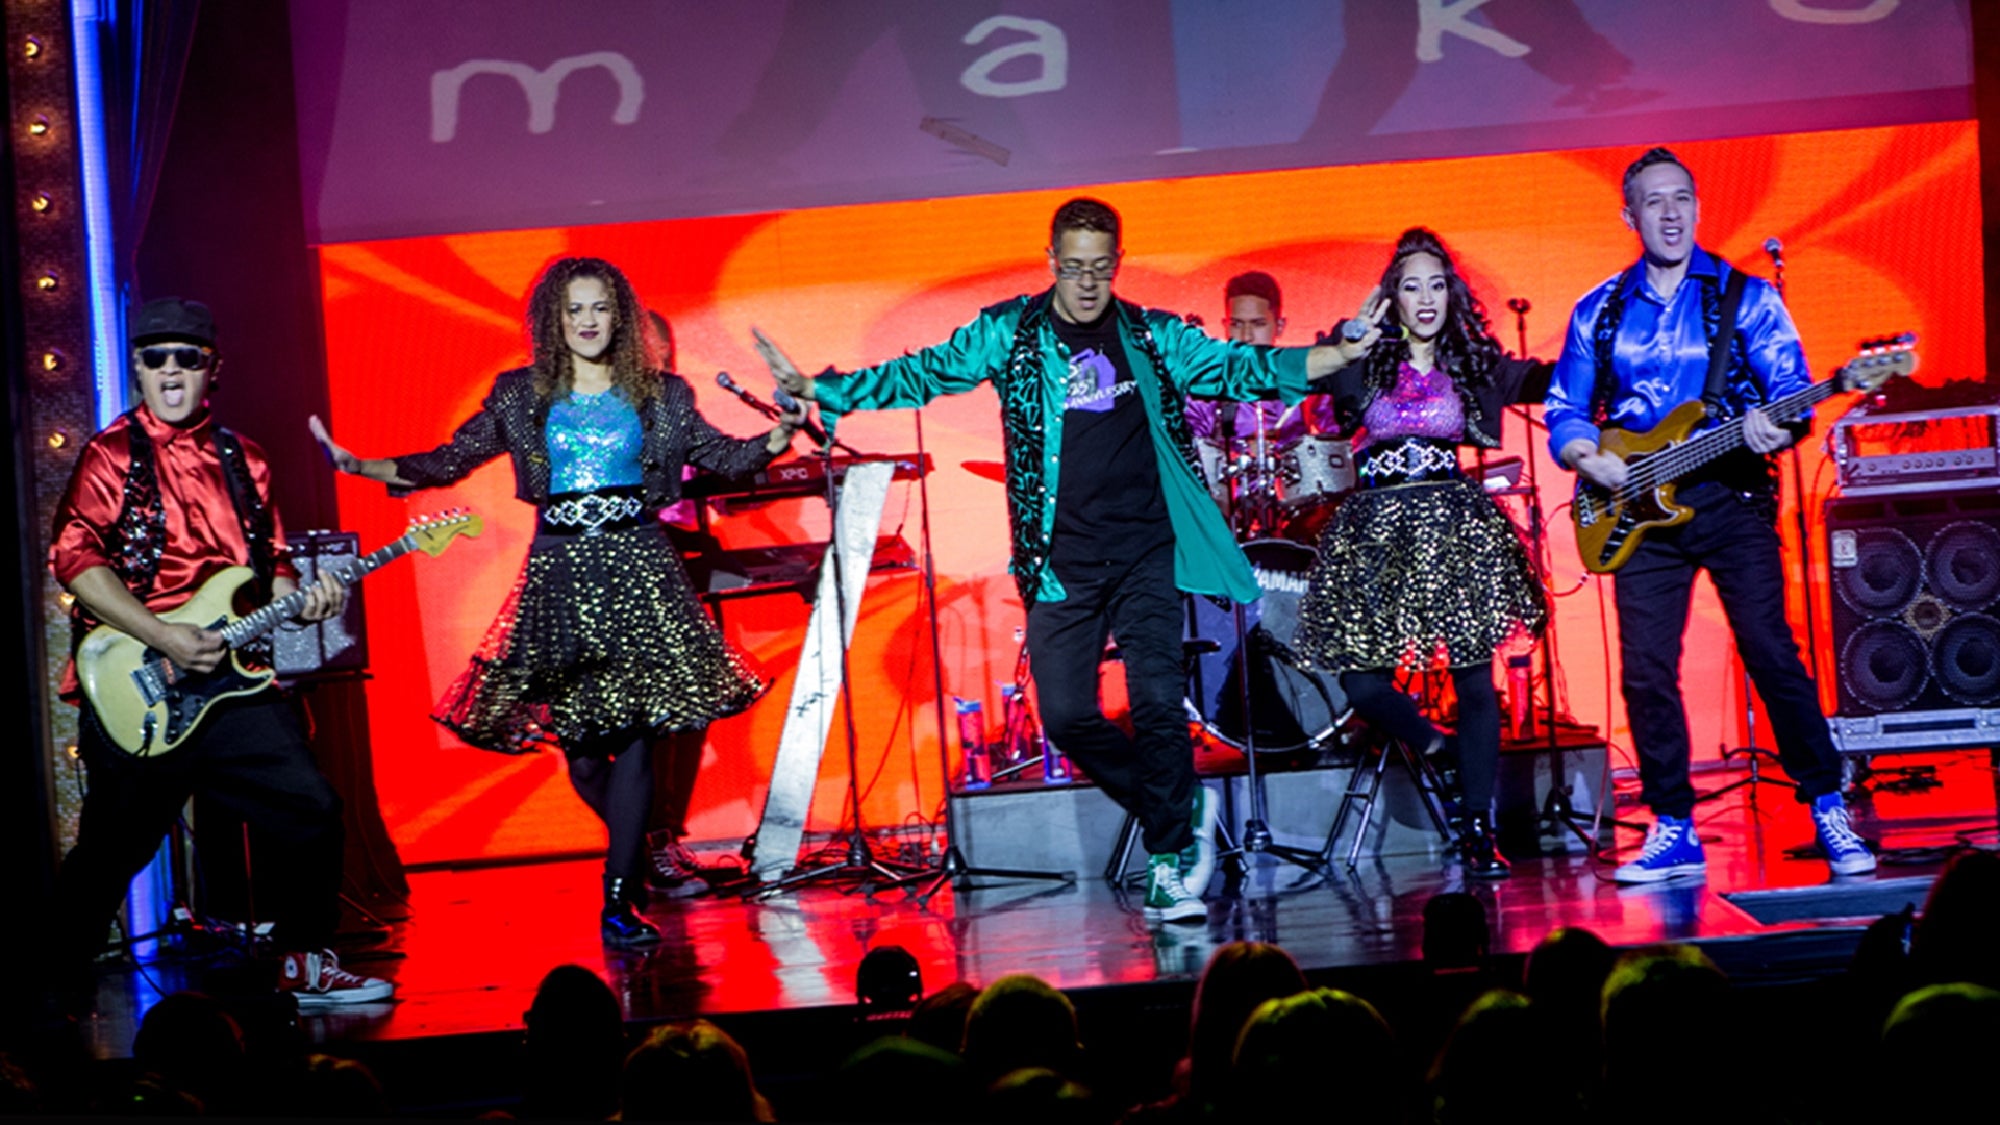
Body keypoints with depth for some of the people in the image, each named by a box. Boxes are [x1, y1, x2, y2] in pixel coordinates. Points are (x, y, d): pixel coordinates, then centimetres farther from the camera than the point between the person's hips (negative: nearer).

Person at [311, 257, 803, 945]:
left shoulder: (660, 396, 9)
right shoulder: (521, 397, 10)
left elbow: (723, 456, 11)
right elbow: (450, 461, 11)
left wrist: (779, 436, -7)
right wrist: (359, 465, 1)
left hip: (638, 566, -1)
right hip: (559, 572, 1)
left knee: (633, 733, -10)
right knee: (580, 744, -1)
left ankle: (619, 901, -6)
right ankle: (635, 855, 27)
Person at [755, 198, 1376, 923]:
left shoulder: (1153, 336, 8)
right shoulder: (1009, 334, 4)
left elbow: (1243, 368, 9)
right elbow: (923, 374, 2)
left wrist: (1345, 355, 0)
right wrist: (813, 389, -5)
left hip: (1147, 552, 0)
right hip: (1062, 562, 0)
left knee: (1158, 702, -8)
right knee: (1067, 713, -5)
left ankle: (1170, 863, 4)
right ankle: (1182, 815, 17)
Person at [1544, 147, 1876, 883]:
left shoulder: (1746, 296, 3)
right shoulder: (1599, 312, 10)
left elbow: (1793, 396, -3)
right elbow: (1563, 412, 13)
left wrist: (1773, 428, -25)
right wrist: (1589, 458, -7)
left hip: (1732, 497, -2)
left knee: (1771, 654, -7)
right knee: (1646, 673, -1)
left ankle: (1829, 813, 4)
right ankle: (1674, 832, 9)